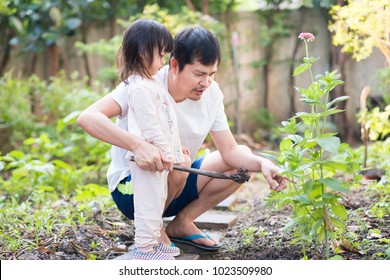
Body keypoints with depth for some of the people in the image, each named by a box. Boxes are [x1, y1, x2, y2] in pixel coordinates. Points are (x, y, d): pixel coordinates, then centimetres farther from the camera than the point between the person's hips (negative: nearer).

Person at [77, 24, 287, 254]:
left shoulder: (211, 93, -8)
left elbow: (230, 150, -7)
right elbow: (87, 118, -38)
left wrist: (262, 163, -28)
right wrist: (137, 144, -52)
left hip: (177, 184, 6)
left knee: (243, 163, -7)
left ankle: (181, 223, 3)